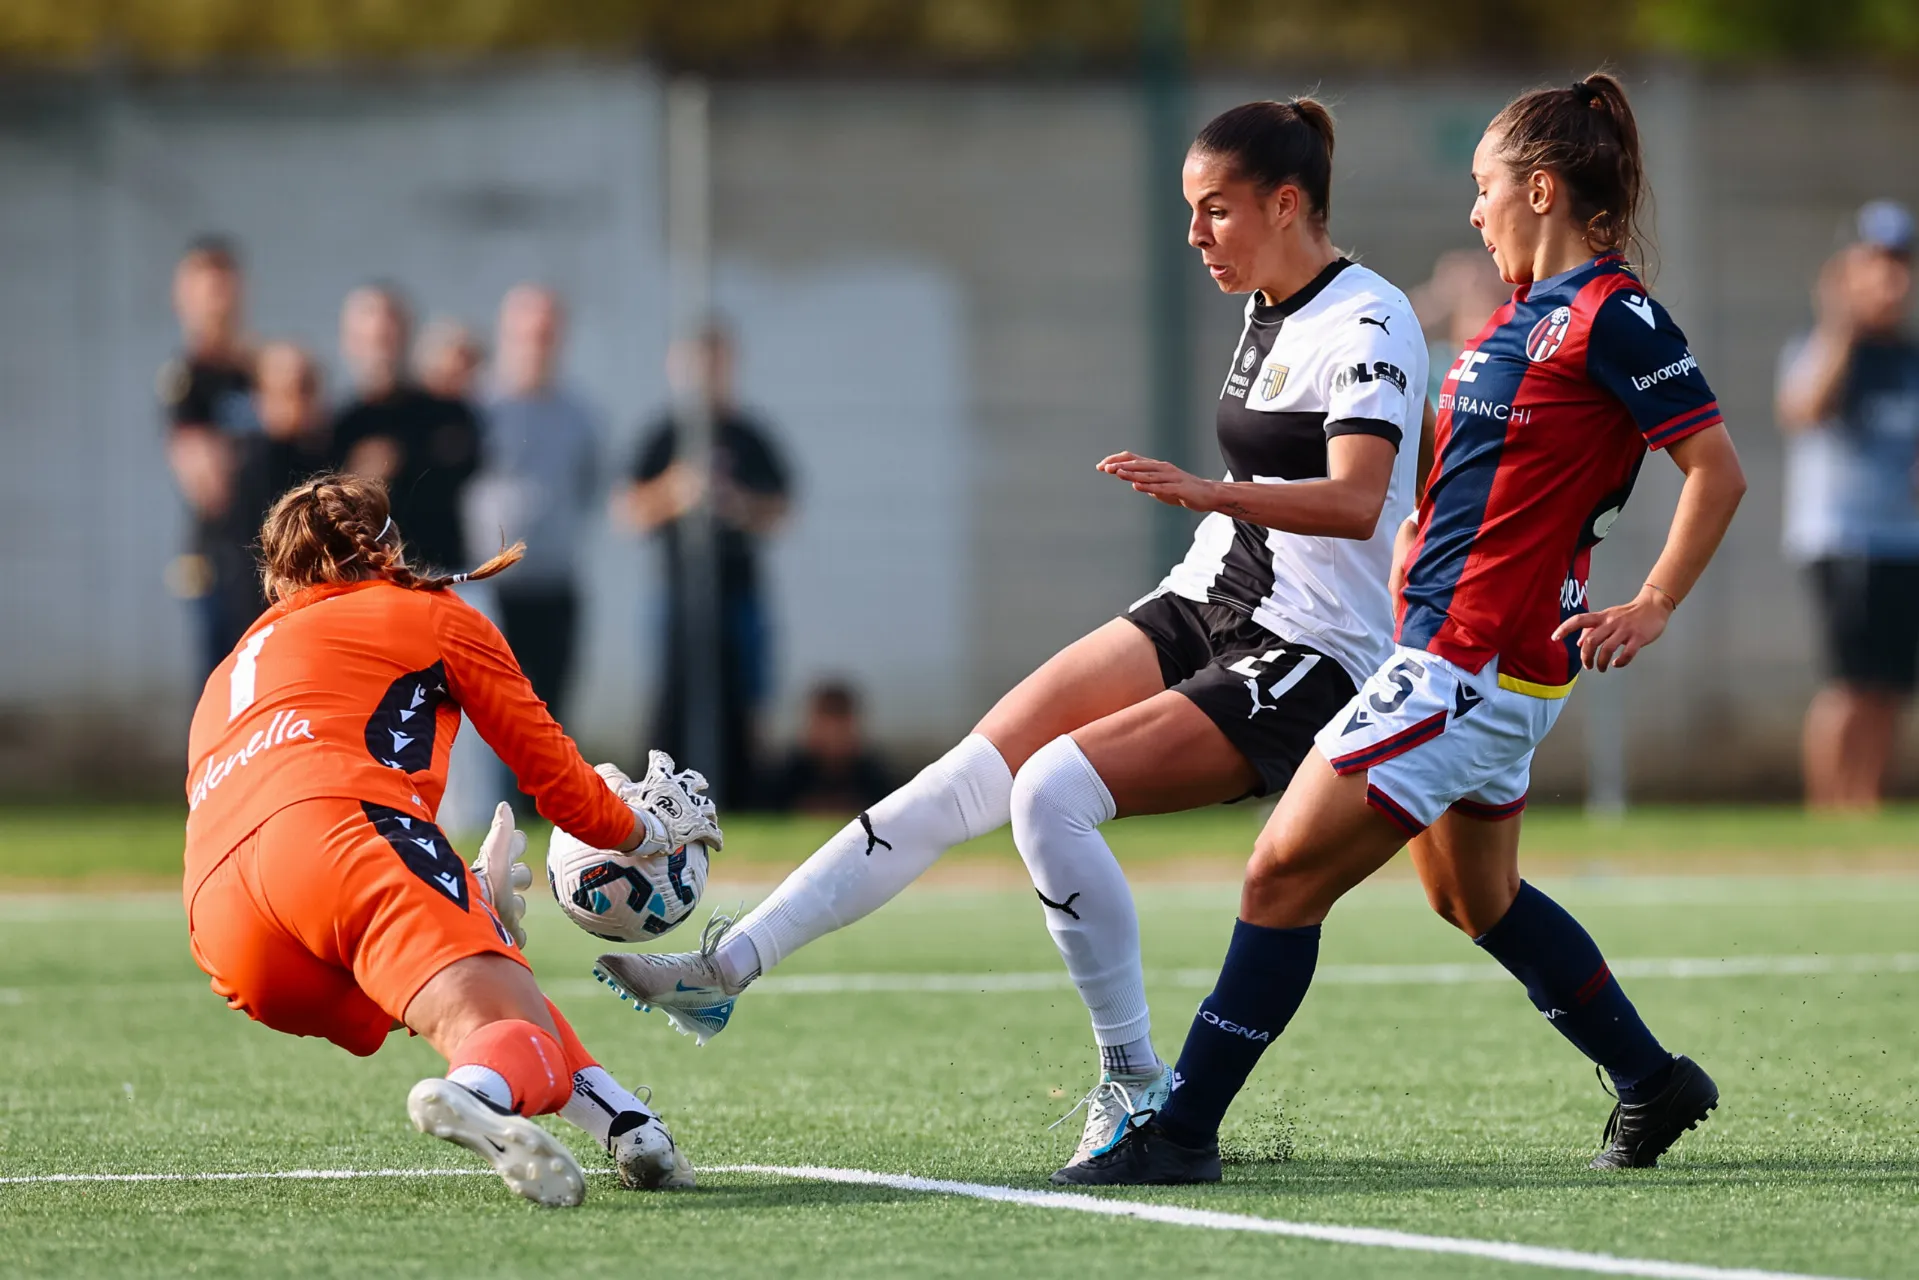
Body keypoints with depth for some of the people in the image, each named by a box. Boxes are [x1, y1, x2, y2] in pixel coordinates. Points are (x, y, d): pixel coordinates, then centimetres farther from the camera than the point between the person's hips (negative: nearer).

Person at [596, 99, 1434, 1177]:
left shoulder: (1370, 321, -15)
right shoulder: (1270, 314, 13)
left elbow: (1357, 502, -31)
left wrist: (1210, 494, -45)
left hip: (1306, 661, -9)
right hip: (1202, 607, 9)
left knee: (1053, 788, -24)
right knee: (967, 776, -4)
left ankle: (1135, 1085, -13)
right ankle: (727, 967, -6)